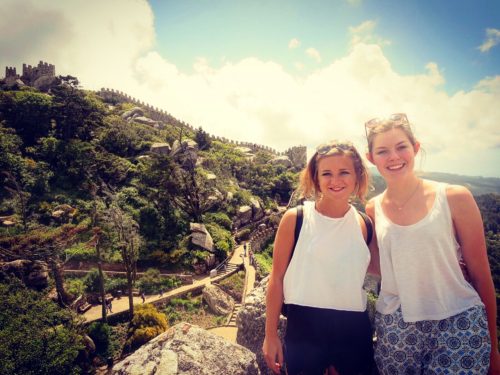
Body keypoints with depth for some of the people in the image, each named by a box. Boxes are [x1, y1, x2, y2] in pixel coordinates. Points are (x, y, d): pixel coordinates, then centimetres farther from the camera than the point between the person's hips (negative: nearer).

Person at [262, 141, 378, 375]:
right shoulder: (295, 219, -9)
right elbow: (277, 278, -5)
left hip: (353, 328, 3)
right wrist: (271, 335, -2)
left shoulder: (364, 224, 0)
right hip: (304, 325, -3)